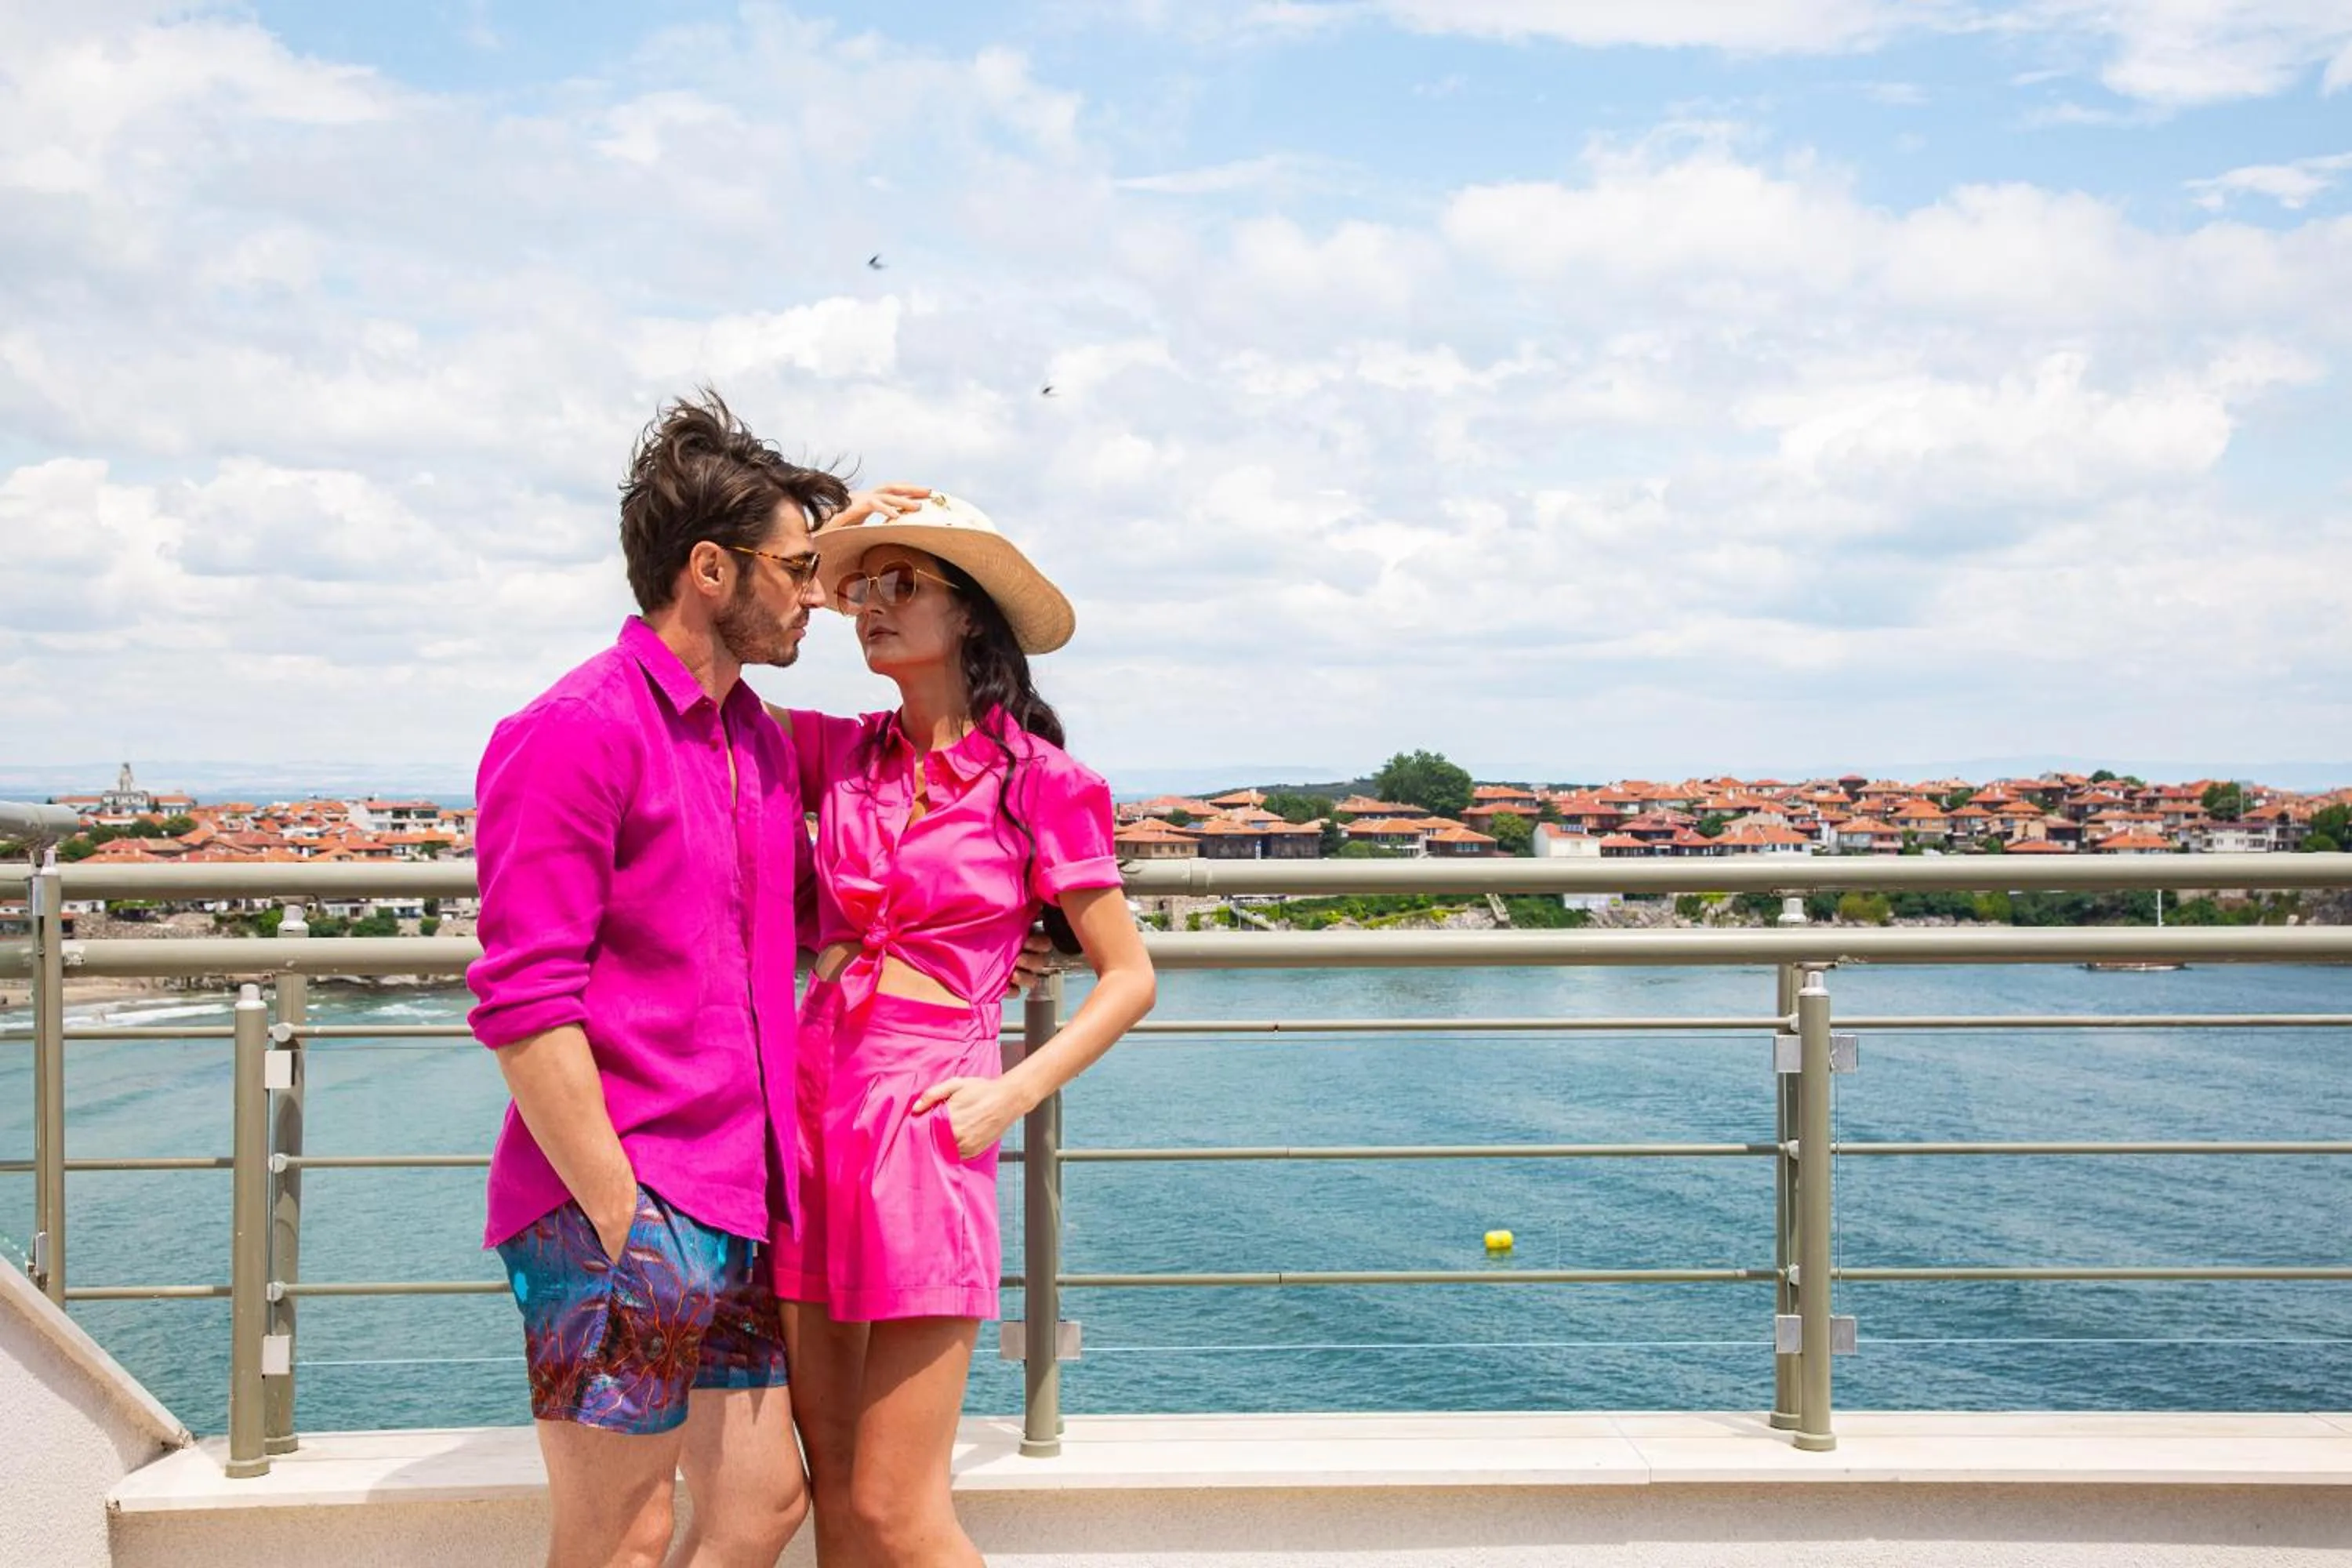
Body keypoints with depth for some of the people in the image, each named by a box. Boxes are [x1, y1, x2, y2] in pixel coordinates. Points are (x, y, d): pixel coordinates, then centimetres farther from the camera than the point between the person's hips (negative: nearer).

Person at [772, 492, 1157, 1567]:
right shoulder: (840, 754, 10)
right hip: (808, 1105, 5)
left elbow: (1129, 977, 1)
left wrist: (1012, 1094, -10)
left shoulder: (1039, 781, -3)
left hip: (925, 1119, -5)